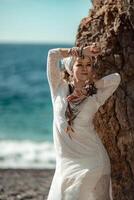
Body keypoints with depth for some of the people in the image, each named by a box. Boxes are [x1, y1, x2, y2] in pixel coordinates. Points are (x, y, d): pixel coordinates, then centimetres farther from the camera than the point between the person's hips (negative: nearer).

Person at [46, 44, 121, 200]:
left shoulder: (94, 98, 2)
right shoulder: (59, 90, 5)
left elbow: (116, 78, -11)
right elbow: (53, 54, 2)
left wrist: (90, 83, -3)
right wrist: (80, 51, 3)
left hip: (91, 163, -2)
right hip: (65, 163, 2)